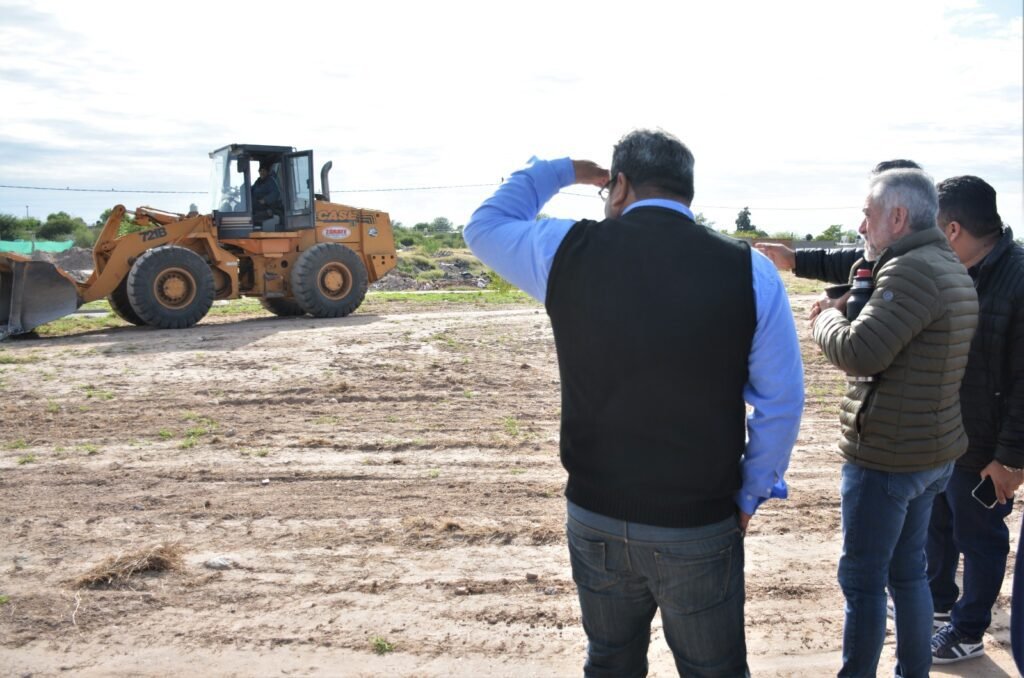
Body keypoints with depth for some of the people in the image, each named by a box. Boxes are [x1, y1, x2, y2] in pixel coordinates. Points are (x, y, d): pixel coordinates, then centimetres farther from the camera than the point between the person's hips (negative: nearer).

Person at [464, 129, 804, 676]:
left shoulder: (567, 251, -8)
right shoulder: (748, 271, -10)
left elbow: (485, 226, 13)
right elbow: (781, 403, -6)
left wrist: (561, 171, 19)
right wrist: (751, 495, 6)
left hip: (595, 520, 2)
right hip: (701, 528, -1)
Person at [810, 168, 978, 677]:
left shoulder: (911, 271, -21)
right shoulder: (952, 269, 13)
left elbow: (859, 353, -28)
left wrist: (826, 318, -9)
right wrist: (847, 312, 0)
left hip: (887, 458, -10)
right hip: (931, 452, 10)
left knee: (861, 580, 3)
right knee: (907, 572, 20)